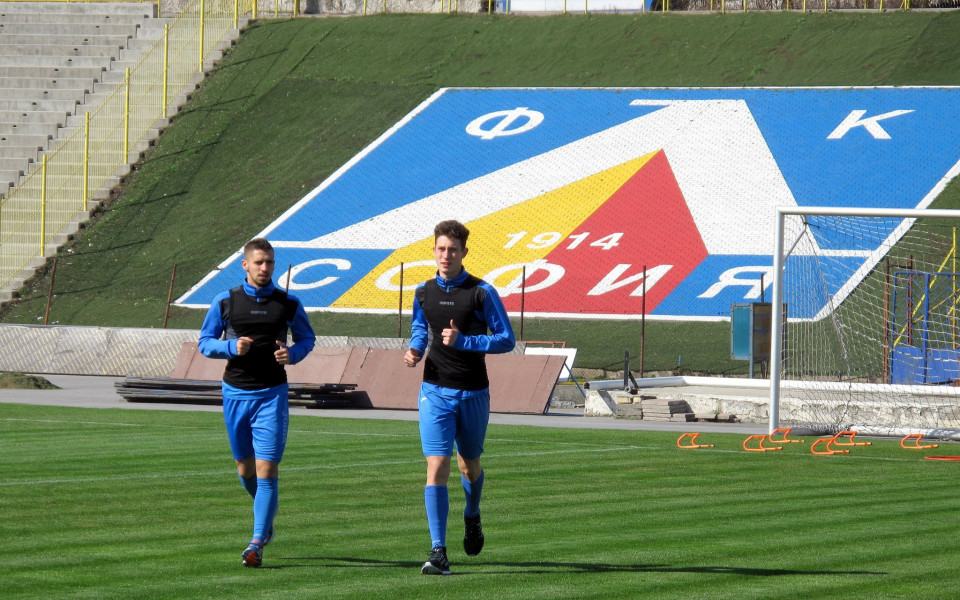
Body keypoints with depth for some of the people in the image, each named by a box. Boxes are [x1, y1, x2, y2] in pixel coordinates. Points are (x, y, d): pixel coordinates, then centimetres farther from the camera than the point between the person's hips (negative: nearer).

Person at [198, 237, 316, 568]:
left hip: (272, 394, -2)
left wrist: (293, 353, -9)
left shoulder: (288, 304, 1)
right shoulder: (225, 302, 1)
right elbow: (205, 342, 5)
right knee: (245, 468, 11)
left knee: (266, 470, -10)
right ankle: (267, 514, 41)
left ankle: (257, 544, -8)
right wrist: (232, 347, -15)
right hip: (235, 392, 2)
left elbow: (307, 337, 13)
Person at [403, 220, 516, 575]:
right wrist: (415, 349, 2)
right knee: (436, 468, -12)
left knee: (469, 466, 16)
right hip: (435, 391, 1)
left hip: (473, 394, -1)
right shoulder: (423, 293, 5)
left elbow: (507, 339, -7)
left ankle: (472, 518, 49)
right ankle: (438, 552, -15)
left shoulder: (482, 293, -7)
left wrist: (462, 340, -19)